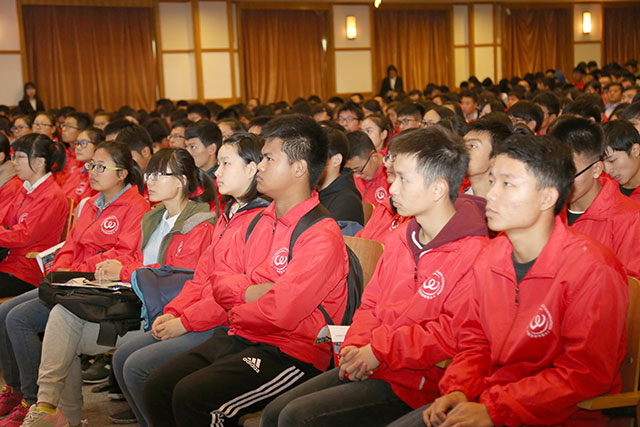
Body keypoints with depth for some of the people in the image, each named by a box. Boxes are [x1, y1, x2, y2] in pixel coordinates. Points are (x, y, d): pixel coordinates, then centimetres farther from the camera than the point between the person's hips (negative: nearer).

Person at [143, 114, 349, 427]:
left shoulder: (321, 237, -15)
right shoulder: (260, 222, 14)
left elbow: (281, 313, -22)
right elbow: (220, 281, 12)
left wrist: (236, 313, -4)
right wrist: (251, 291, -9)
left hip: (289, 353, -8)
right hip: (237, 339, 8)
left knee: (191, 397, -24)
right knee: (157, 387, -5)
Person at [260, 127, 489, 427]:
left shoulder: (473, 252, -15)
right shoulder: (400, 239, 14)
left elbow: (455, 335, -23)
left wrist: (380, 350, -18)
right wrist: (356, 345, -3)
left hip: (414, 385, -8)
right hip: (367, 366, 8)